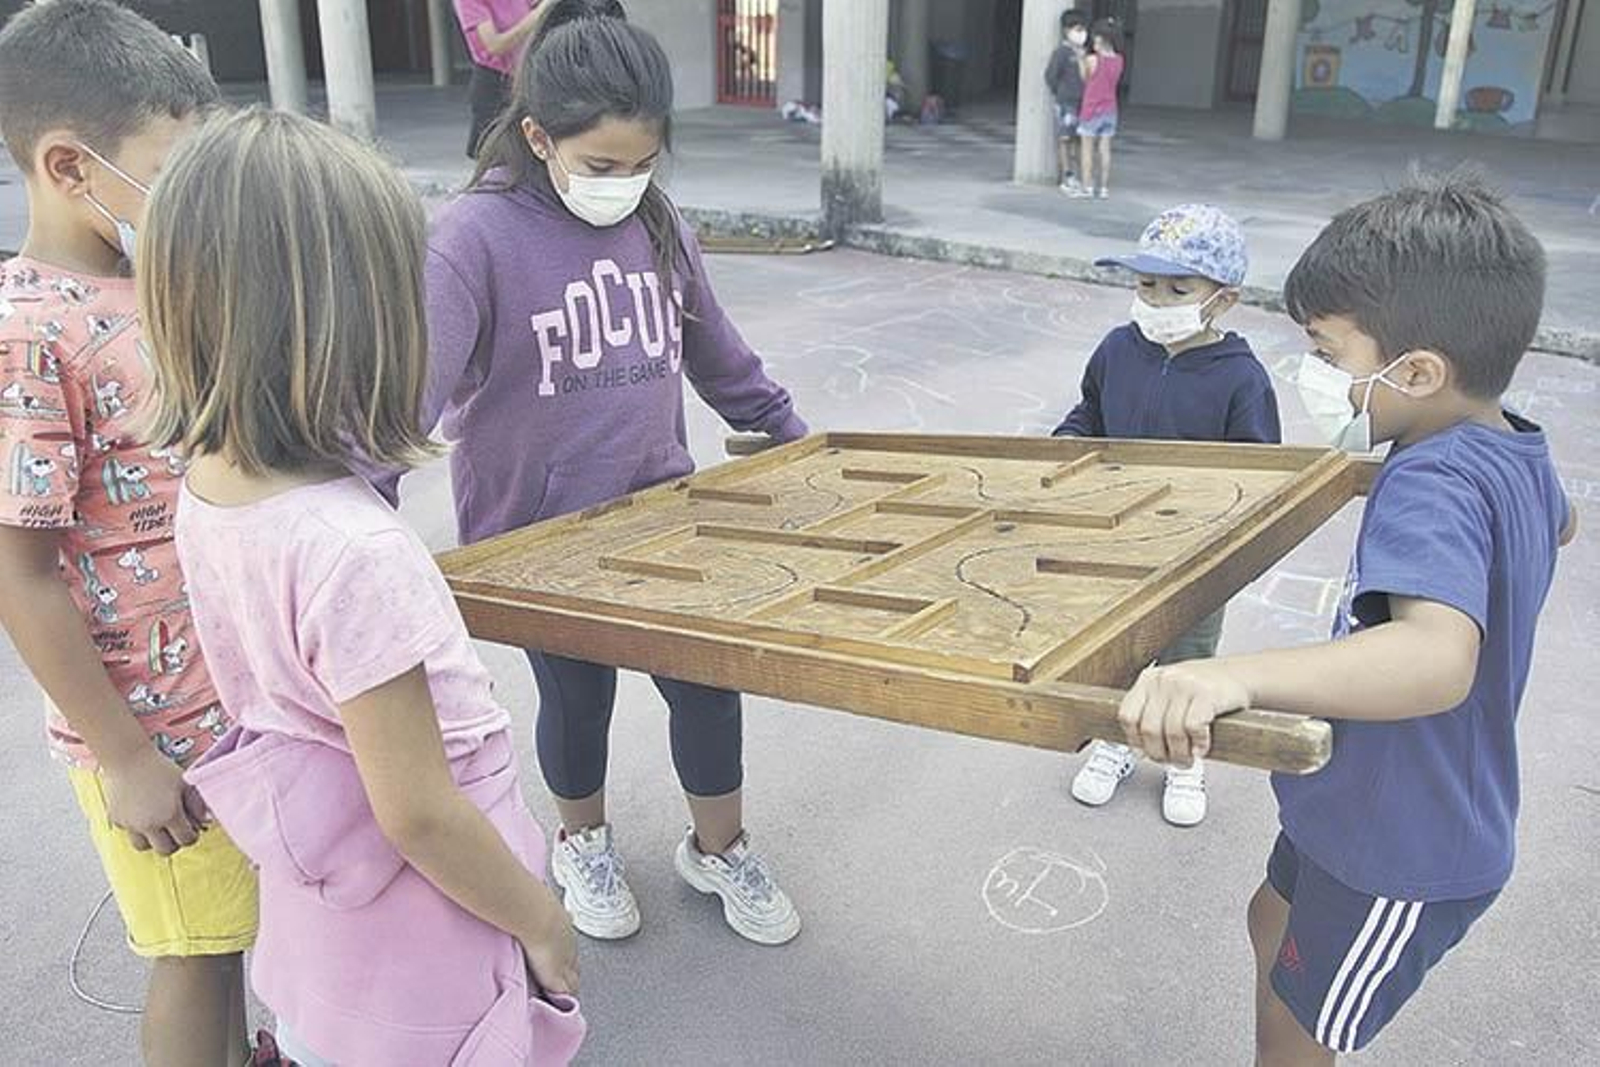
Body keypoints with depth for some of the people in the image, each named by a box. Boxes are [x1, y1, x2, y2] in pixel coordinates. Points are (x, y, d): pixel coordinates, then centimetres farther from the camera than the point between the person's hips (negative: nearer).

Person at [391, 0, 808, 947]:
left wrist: (800, 443, 16)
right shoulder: (476, 238, -18)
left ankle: (719, 849, 35)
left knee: (707, 681, 7)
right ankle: (584, 842, 46)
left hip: (663, 514, 4)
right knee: (577, 696, 15)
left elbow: (720, 359, 11)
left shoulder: (657, 224, 0)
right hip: (539, 535, -4)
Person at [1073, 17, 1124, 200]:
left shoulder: (1092, 60, -15)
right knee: (1105, 149, 8)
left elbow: (1084, 80, -1)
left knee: (1087, 149, 2)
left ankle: (1087, 187, 1)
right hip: (1110, 110, 5)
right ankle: (1104, 188, 10)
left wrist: (1080, 58, 7)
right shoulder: (1118, 60, 1)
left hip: (1092, 110, -5)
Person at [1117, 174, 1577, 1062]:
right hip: (1369, 804, 9)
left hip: (1403, 853, -9)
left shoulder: (1434, 484, -35)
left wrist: (1236, 675, -69)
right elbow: (1558, 521, 21)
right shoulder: (1515, 451, -4)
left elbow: (1441, 658, -55)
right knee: (1275, 922, 30)